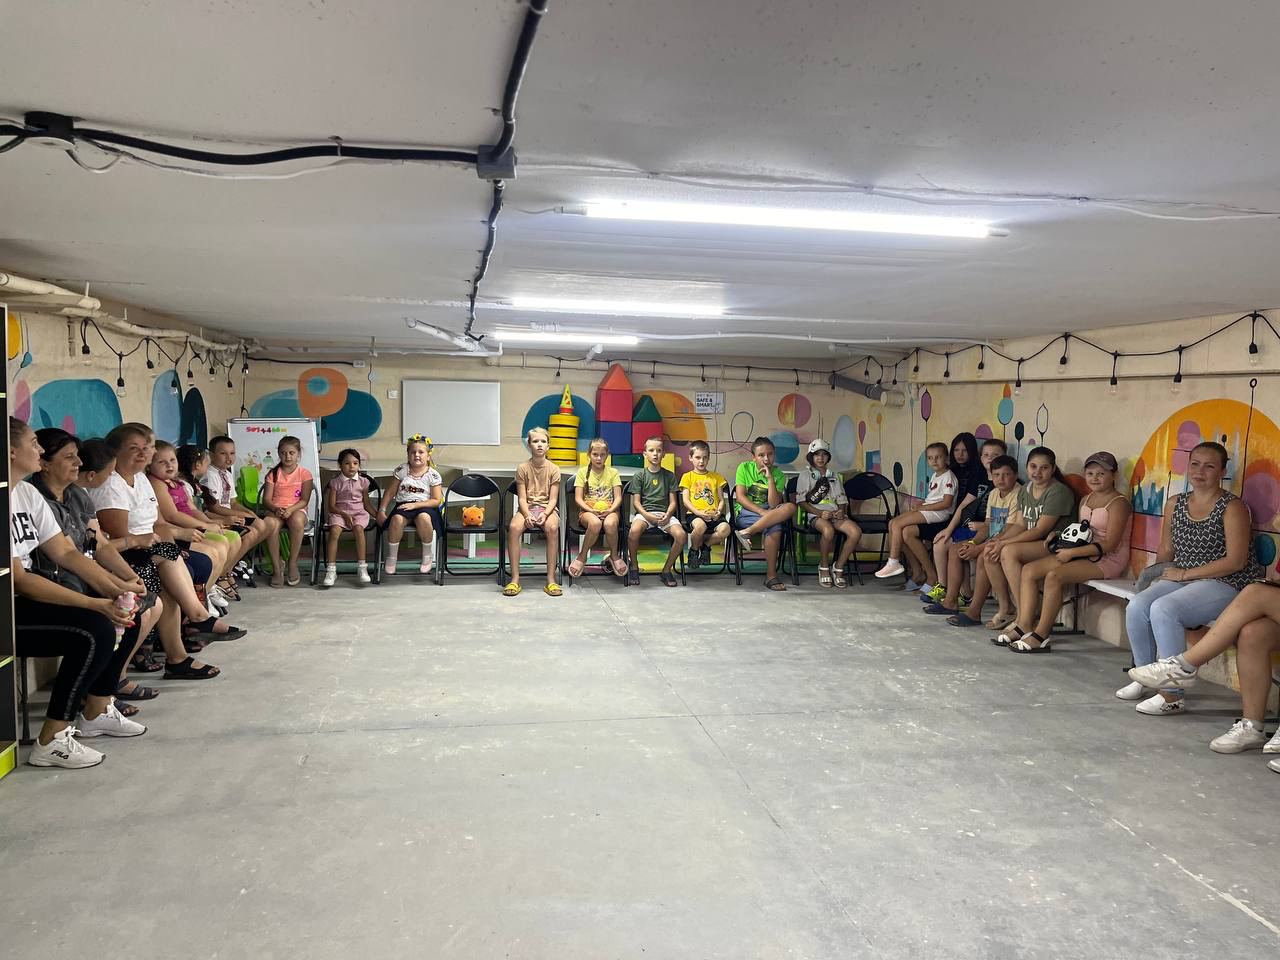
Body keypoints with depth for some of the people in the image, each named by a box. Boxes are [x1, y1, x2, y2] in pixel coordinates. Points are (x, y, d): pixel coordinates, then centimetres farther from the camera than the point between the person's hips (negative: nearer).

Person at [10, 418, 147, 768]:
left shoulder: (27, 493, 8)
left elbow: (65, 553, 6)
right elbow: (17, 580, -25)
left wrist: (115, 586, -10)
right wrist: (95, 604, -29)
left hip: (24, 598, 9)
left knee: (124, 612, 0)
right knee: (95, 630, -24)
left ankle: (95, 712, 16)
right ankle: (52, 741, -13)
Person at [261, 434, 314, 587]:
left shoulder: (304, 473, 6)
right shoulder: (273, 474, 11)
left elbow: (304, 500, -3)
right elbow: (266, 499, 2)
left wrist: (290, 510, -21)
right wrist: (276, 509, -19)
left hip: (297, 510, -1)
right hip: (275, 510, 1)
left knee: (297, 521, -39)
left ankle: (292, 564, -22)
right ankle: (276, 569, -28)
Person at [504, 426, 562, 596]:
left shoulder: (553, 469, 2)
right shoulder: (523, 468, 2)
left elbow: (553, 499, -2)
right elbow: (522, 498, -1)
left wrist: (545, 514, -20)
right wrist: (527, 515, -20)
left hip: (547, 507, 0)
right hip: (527, 507, 0)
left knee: (552, 527, -36)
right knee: (514, 527, -34)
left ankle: (551, 579, -30)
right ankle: (515, 578, -27)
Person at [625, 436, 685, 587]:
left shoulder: (669, 476, 13)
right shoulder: (639, 475, 8)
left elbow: (672, 501, 9)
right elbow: (636, 502, 2)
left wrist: (667, 515, -11)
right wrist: (648, 516, -15)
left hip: (665, 514, 2)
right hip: (644, 512, -2)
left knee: (681, 535, -28)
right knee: (634, 531, -36)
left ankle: (666, 570, -6)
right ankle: (634, 567, -8)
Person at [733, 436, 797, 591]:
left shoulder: (778, 475, 3)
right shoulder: (744, 468, 0)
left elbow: (773, 505, -10)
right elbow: (740, 497, -9)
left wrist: (770, 478, -17)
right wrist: (762, 512, -22)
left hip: (769, 512, 3)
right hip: (745, 513, -3)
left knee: (790, 507, -32)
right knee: (774, 528, -33)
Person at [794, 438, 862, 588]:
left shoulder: (834, 476, 25)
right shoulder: (805, 475, 11)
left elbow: (842, 500, 21)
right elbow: (801, 501, 1)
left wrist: (842, 511, -4)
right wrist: (820, 513, -14)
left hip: (835, 513, 4)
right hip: (816, 514, -4)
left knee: (856, 531, -27)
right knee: (828, 530, -39)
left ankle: (838, 567, -12)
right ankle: (824, 567, -15)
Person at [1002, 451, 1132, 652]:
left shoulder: (1118, 503, -10)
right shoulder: (1086, 500, 16)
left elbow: (1109, 544, -18)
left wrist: (1072, 552, -20)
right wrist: (1059, 537, 1)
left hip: (1108, 560, -9)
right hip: (1083, 554, 9)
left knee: (1054, 576, -30)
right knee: (1029, 570, -7)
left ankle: (1041, 635, -22)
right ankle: (1024, 624, -14)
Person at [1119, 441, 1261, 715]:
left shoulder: (1232, 507, -8)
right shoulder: (1175, 504, 10)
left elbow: (1235, 561, -15)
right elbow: (1165, 551, 18)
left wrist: (1185, 574, -14)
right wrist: (1165, 574, 0)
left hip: (1226, 584, -6)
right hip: (1181, 579, 6)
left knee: (1163, 609, -30)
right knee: (1136, 607, -19)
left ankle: (1172, 694, -23)